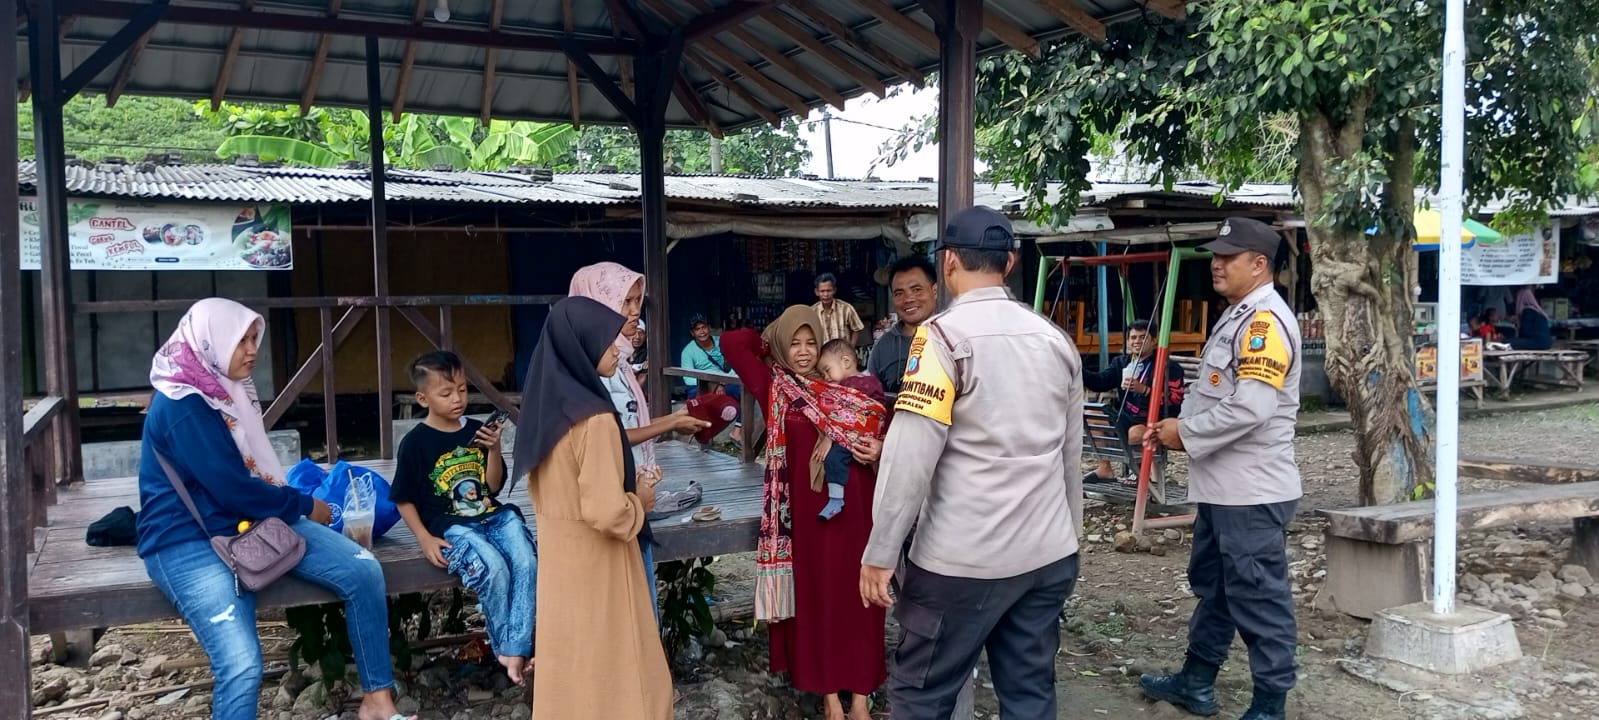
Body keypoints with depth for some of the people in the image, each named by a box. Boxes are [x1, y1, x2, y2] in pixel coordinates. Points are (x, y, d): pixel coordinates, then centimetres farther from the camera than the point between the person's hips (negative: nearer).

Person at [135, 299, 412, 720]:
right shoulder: (181, 405, -19)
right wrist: (305, 506, -6)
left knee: (363, 571, -9)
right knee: (243, 667, -26)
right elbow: (232, 489, -20)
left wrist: (292, 504, 0)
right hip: (191, 542, -8)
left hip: (251, 522, 9)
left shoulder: (224, 389, 10)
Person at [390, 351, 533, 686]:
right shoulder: (415, 442, -2)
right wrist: (425, 539, -7)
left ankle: (515, 650, -21)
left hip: (495, 516, 4)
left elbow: (494, 487, 10)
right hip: (451, 527, -4)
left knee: (527, 563, -24)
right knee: (493, 568, -30)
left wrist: (494, 450, -6)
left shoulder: (477, 431, 8)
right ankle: (505, 647, -9)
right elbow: (404, 500, 4)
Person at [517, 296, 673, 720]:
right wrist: (641, 501, -8)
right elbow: (606, 511, -26)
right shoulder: (595, 418, -24)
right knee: (608, 671, 7)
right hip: (596, 563, -8)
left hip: (559, 556, 8)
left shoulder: (548, 406, 2)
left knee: (569, 667, 19)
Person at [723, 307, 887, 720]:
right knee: (815, 598, 6)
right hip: (807, 508, -2)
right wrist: (772, 341, 8)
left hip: (854, 504, 2)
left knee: (856, 597, 6)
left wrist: (879, 447, -7)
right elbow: (731, 342, -4)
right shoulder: (773, 386, 3)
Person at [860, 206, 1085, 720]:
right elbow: (1070, 454, 15)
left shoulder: (945, 335, -10)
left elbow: (911, 455, -17)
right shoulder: (1055, 339, 8)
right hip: (1050, 553, 6)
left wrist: (879, 553, -12)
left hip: (964, 557, -6)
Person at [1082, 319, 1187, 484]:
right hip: (1126, 417, 7)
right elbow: (1100, 382, 0)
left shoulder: (1169, 366, -7)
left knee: (1136, 433, -36)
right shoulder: (1121, 362, 12)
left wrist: (1144, 389, -27)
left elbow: (1176, 399, -18)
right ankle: (1105, 470, -1)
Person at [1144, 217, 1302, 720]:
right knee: (1211, 585, 20)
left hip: (1253, 491, -11)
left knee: (1259, 598, 1)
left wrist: (1186, 432, -16)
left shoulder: (1266, 320, -17)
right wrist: (1179, 425, 5)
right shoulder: (1238, 316, 15)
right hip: (1222, 486, 11)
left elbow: (1251, 406, -27)